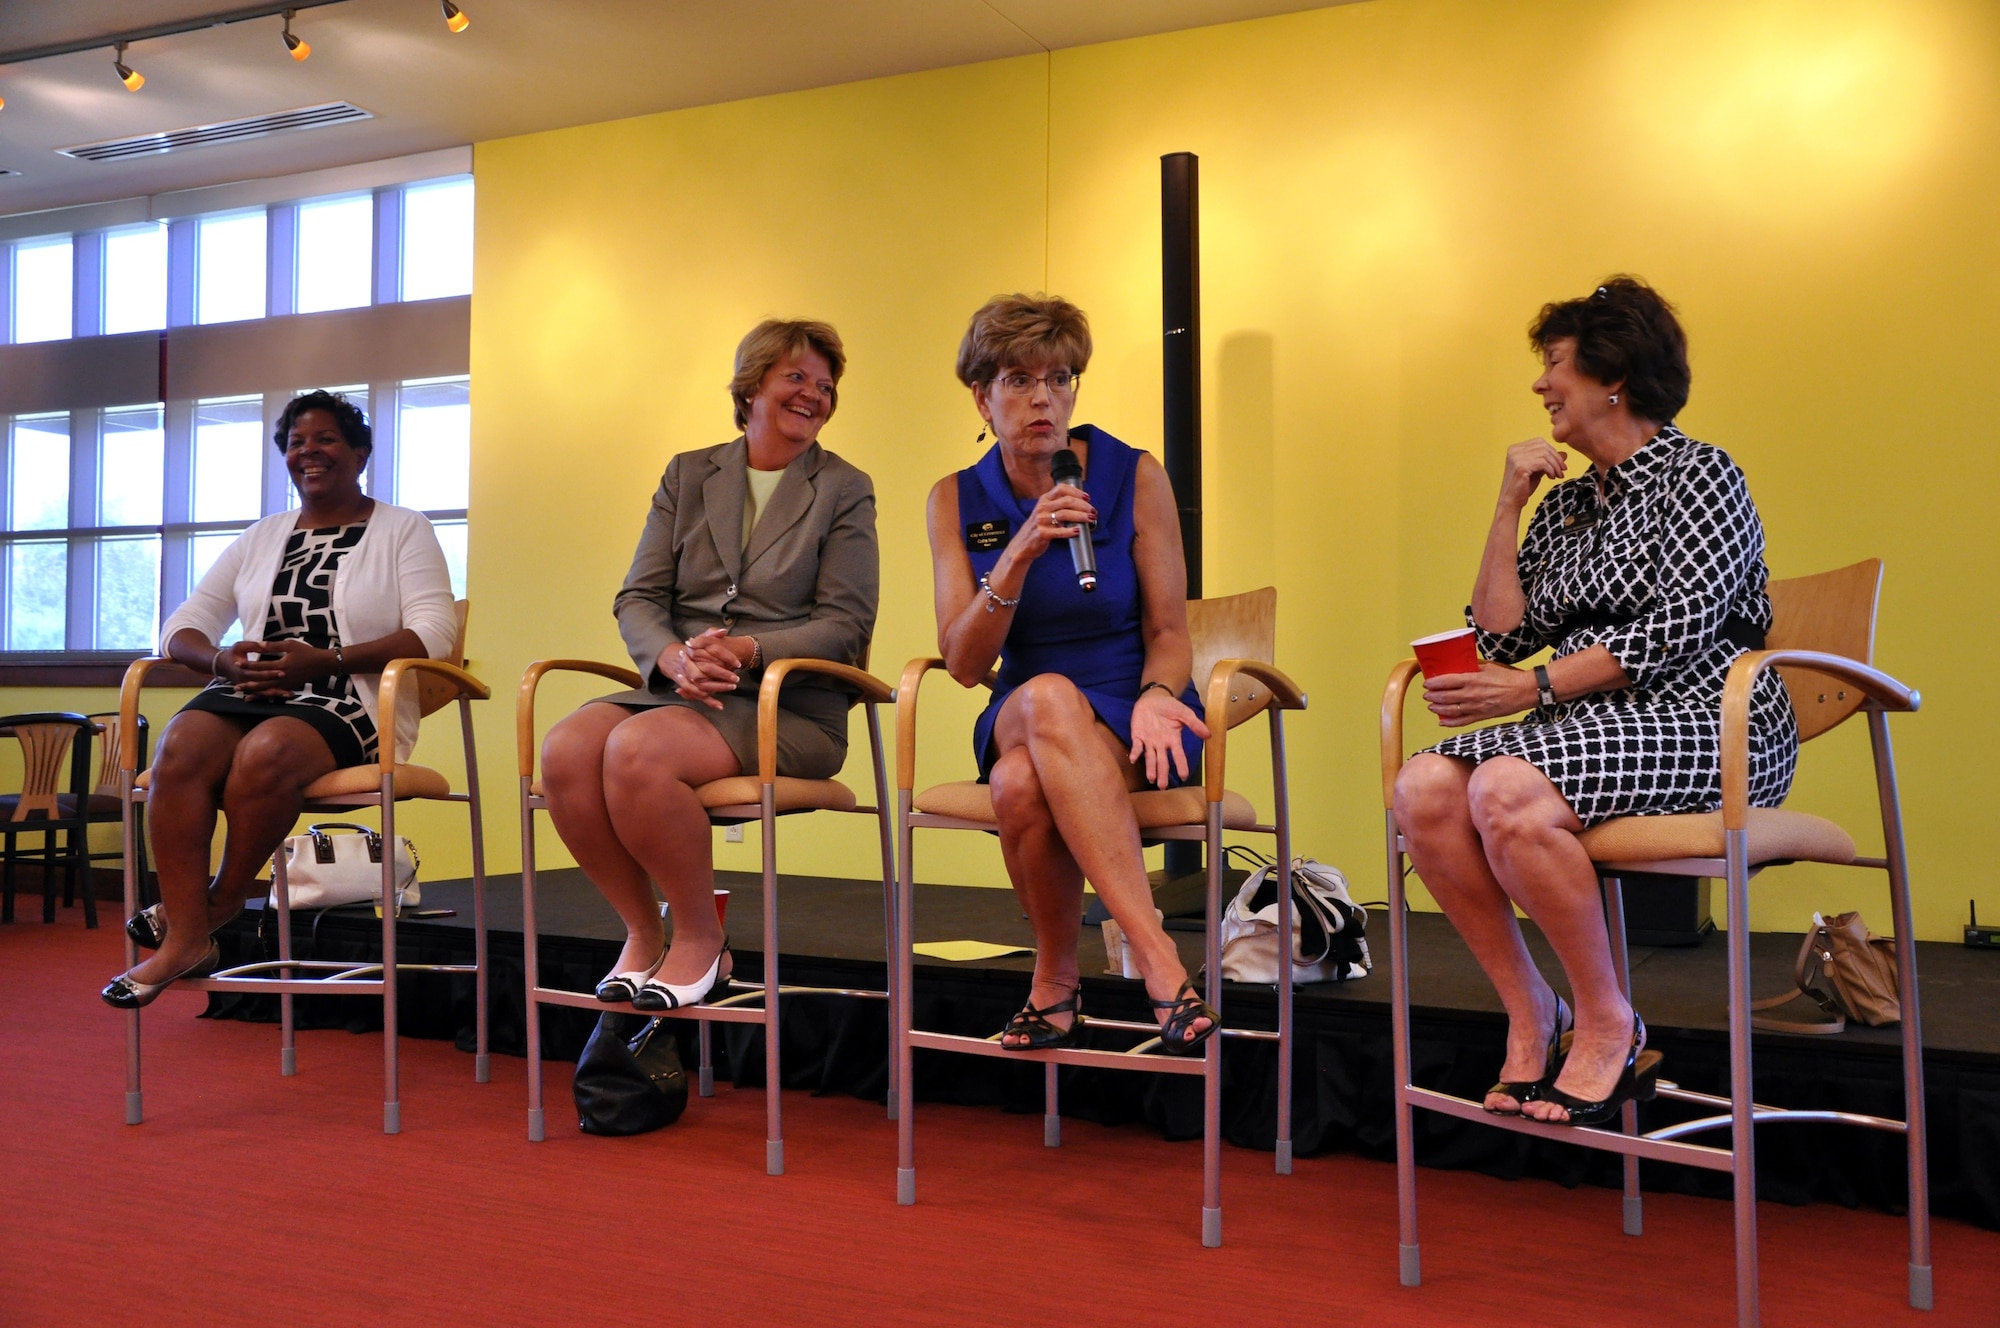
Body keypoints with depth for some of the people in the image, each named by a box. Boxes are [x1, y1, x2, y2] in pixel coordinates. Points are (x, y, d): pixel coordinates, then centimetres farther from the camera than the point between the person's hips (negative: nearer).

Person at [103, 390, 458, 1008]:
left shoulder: (403, 530, 9)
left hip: (347, 705, -4)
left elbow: (434, 632, -6)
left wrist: (324, 660, -17)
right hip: (248, 694, 4)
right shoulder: (261, 537, 23)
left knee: (265, 753, -37)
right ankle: (186, 938, -30)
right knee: (180, 749, -30)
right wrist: (224, 660, -7)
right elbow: (183, 626, 19)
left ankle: (221, 902, -13)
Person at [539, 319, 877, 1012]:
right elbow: (637, 598, 9)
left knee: (635, 750, -32)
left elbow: (846, 624, -1)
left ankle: (701, 937, -11)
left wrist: (748, 651, -18)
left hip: (788, 708, -4)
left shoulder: (844, 491, 8)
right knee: (565, 749, -26)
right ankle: (642, 930, -7)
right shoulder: (688, 474, 17)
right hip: (676, 691, 4)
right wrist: (673, 658, -14)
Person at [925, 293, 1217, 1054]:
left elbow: (1169, 634, 1)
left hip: (1130, 715, -2)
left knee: (1025, 782, -37)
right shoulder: (957, 501, 4)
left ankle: (1056, 982, -20)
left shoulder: (1135, 478, -2)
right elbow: (963, 664, -4)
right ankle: (1160, 964, -32)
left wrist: (1154, 699, -22)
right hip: (1018, 721, 2)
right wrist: (1019, 555, -18)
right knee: (1047, 698, -37)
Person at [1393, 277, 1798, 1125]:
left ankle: (1608, 1025, -17)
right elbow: (1501, 636, 13)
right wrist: (1508, 508, 9)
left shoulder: (1698, 475, 1)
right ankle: (1531, 1013, -11)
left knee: (1505, 791, -34)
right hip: (1593, 727, 7)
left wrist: (1535, 687, -19)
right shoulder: (1567, 504, 22)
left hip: (1703, 726, -6)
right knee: (1423, 789, -22)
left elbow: (1677, 632, -13)